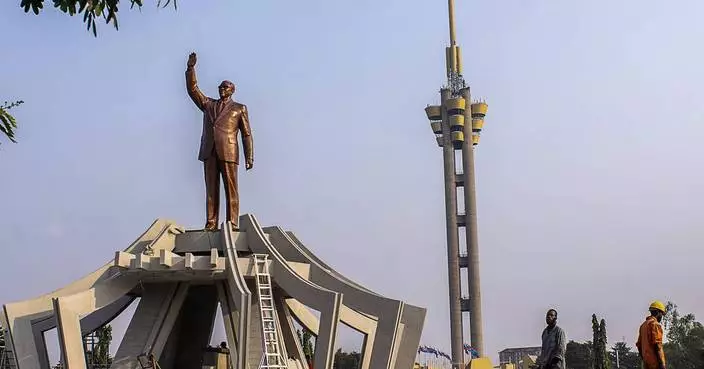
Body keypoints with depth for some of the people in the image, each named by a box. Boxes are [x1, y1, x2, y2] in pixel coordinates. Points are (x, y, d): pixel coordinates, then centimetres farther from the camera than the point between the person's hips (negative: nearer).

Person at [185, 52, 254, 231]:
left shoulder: (240, 108, 13)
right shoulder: (208, 104, 23)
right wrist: (190, 68, 4)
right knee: (211, 189, -1)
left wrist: (249, 158, -2)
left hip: (228, 152, -3)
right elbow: (192, 89, 16)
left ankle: (232, 225, -9)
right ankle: (211, 224, -3)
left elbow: (246, 134, 7)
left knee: (230, 189, -7)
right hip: (209, 152, 3)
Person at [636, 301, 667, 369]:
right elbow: (657, 345, -18)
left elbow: (639, 345, 19)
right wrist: (661, 363, -18)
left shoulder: (643, 325, 18)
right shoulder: (655, 324, -9)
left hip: (646, 362, 9)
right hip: (655, 362, -9)